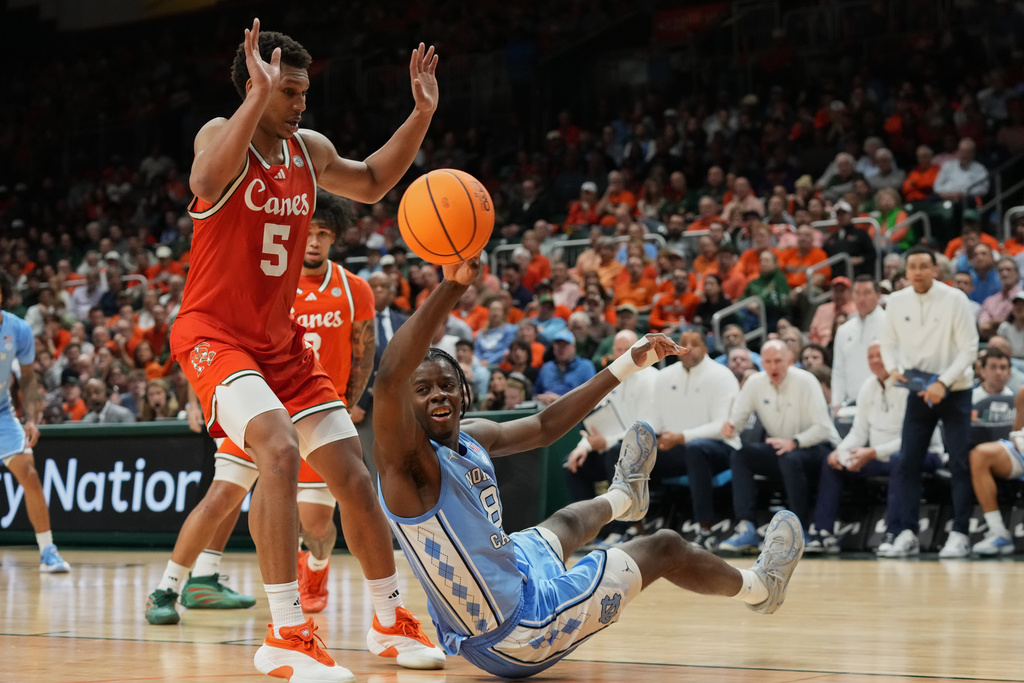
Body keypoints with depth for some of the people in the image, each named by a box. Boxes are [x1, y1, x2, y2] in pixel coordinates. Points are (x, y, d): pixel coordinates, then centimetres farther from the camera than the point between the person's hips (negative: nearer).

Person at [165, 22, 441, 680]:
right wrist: (258, 96, -44)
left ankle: (391, 622, 25)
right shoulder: (222, 134, -13)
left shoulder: (310, 150, 6)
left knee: (354, 477, 6)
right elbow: (206, 184, -37)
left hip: (281, 341, 7)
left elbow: (370, 183, 23)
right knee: (281, 448, -31)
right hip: (214, 335, -7)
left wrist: (421, 115, 10)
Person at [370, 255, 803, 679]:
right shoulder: (406, 461, -26)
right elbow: (389, 377, -44)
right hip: (516, 638, -8)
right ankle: (760, 587, 42)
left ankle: (624, 496, 75)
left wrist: (629, 365, 17)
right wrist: (452, 286, -52)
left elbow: (544, 427, 14)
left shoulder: (473, 438, -1)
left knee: (568, 521, 36)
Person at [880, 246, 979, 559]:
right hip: (919, 391, 3)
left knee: (960, 463, -5)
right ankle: (907, 532, 4)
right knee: (908, 463, -1)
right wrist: (894, 369, -12)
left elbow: (969, 347, -13)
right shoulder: (896, 301, -2)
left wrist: (943, 383, -21)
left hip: (954, 391, -3)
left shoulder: (955, 299, -12)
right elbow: (889, 343, 9)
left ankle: (959, 534, -1)